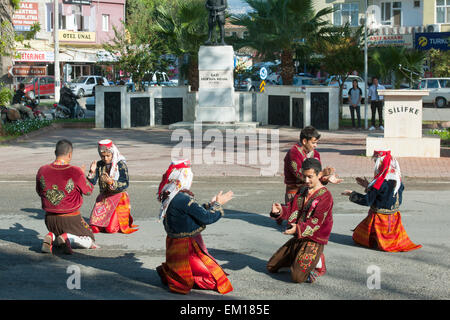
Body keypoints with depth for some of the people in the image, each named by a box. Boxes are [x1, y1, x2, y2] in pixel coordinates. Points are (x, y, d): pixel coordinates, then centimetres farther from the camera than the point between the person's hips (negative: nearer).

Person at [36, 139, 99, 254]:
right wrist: (83, 175, 16)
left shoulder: (42, 171, -7)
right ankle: (67, 237, -14)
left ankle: (50, 237, -3)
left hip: (50, 218, 4)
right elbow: (88, 191, -1)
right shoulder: (76, 172, -18)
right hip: (71, 219, -4)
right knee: (90, 241, 17)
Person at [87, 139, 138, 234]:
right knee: (94, 228, -7)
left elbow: (125, 184, -17)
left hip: (118, 197, -4)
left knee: (111, 228, -14)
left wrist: (111, 182, -31)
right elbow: (92, 182, -2)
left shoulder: (120, 165, -9)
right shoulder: (99, 165, 2)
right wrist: (92, 172, -20)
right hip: (103, 197, 4)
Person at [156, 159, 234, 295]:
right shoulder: (183, 199, -25)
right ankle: (171, 277, 1)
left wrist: (210, 204, 17)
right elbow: (206, 218, -18)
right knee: (214, 280, -6)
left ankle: (168, 271, 15)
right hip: (186, 247, -10)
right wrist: (218, 204, -3)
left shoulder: (170, 197, 5)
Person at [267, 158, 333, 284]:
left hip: (314, 241, -8)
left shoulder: (325, 196, -15)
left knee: (297, 277, -24)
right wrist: (280, 210, -17)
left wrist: (298, 229, -35)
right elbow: (292, 209, 6)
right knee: (271, 267, 12)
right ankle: (301, 260, 24)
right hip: (298, 237, 8)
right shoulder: (303, 190, 10)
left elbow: (316, 222, -21)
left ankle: (317, 262, 5)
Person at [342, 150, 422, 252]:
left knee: (357, 237, 10)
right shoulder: (397, 180, 0)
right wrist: (368, 186, 17)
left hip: (379, 218, -7)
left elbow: (367, 201, -18)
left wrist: (352, 194, -4)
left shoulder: (381, 181, -23)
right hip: (393, 216, 7)